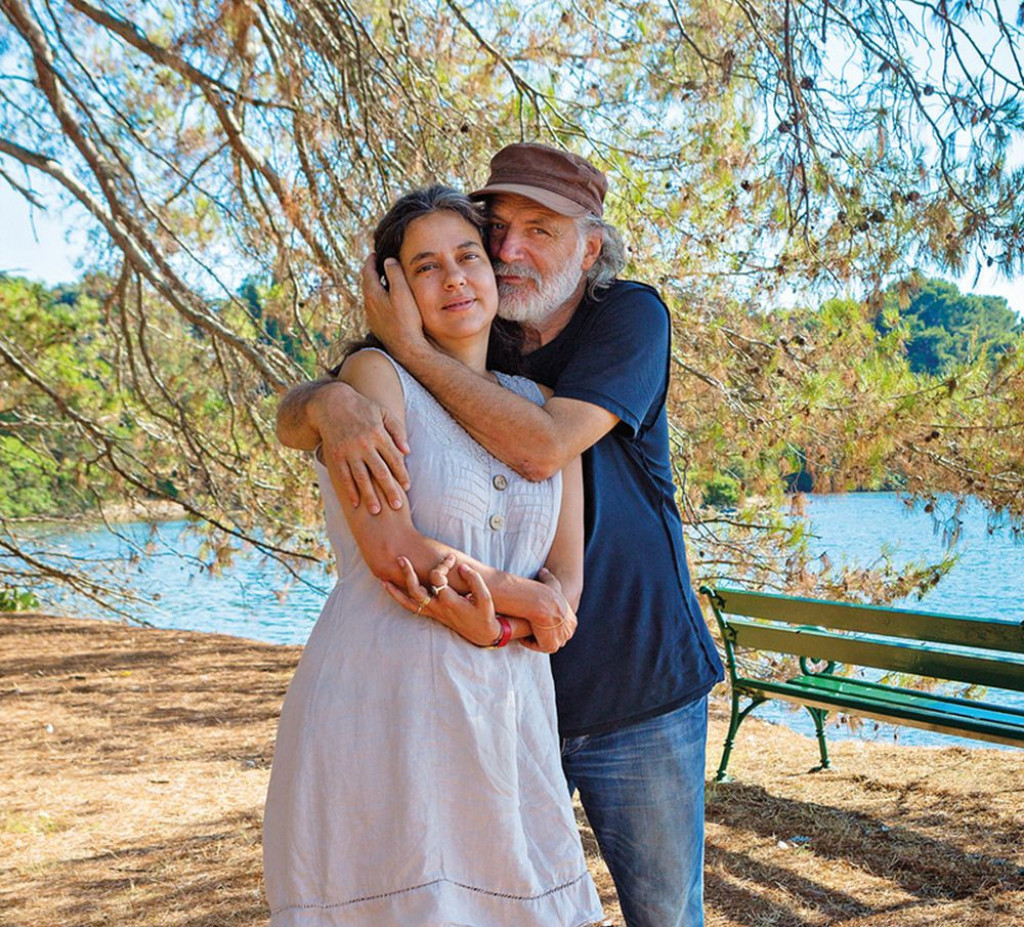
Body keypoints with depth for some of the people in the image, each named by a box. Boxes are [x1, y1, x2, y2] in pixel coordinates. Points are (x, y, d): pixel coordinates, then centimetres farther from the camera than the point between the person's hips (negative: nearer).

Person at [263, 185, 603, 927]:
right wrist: (528, 599, -3)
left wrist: (489, 619, -13)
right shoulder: (375, 375, -1)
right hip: (380, 708, -5)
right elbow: (391, 550, -12)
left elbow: (566, 579, 7)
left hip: (506, 720, 5)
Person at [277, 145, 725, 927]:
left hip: (638, 693, -3)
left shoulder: (630, 316, -10)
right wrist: (331, 401, -33)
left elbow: (541, 449, -26)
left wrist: (409, 346, -25)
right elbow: (290, 416, -8)